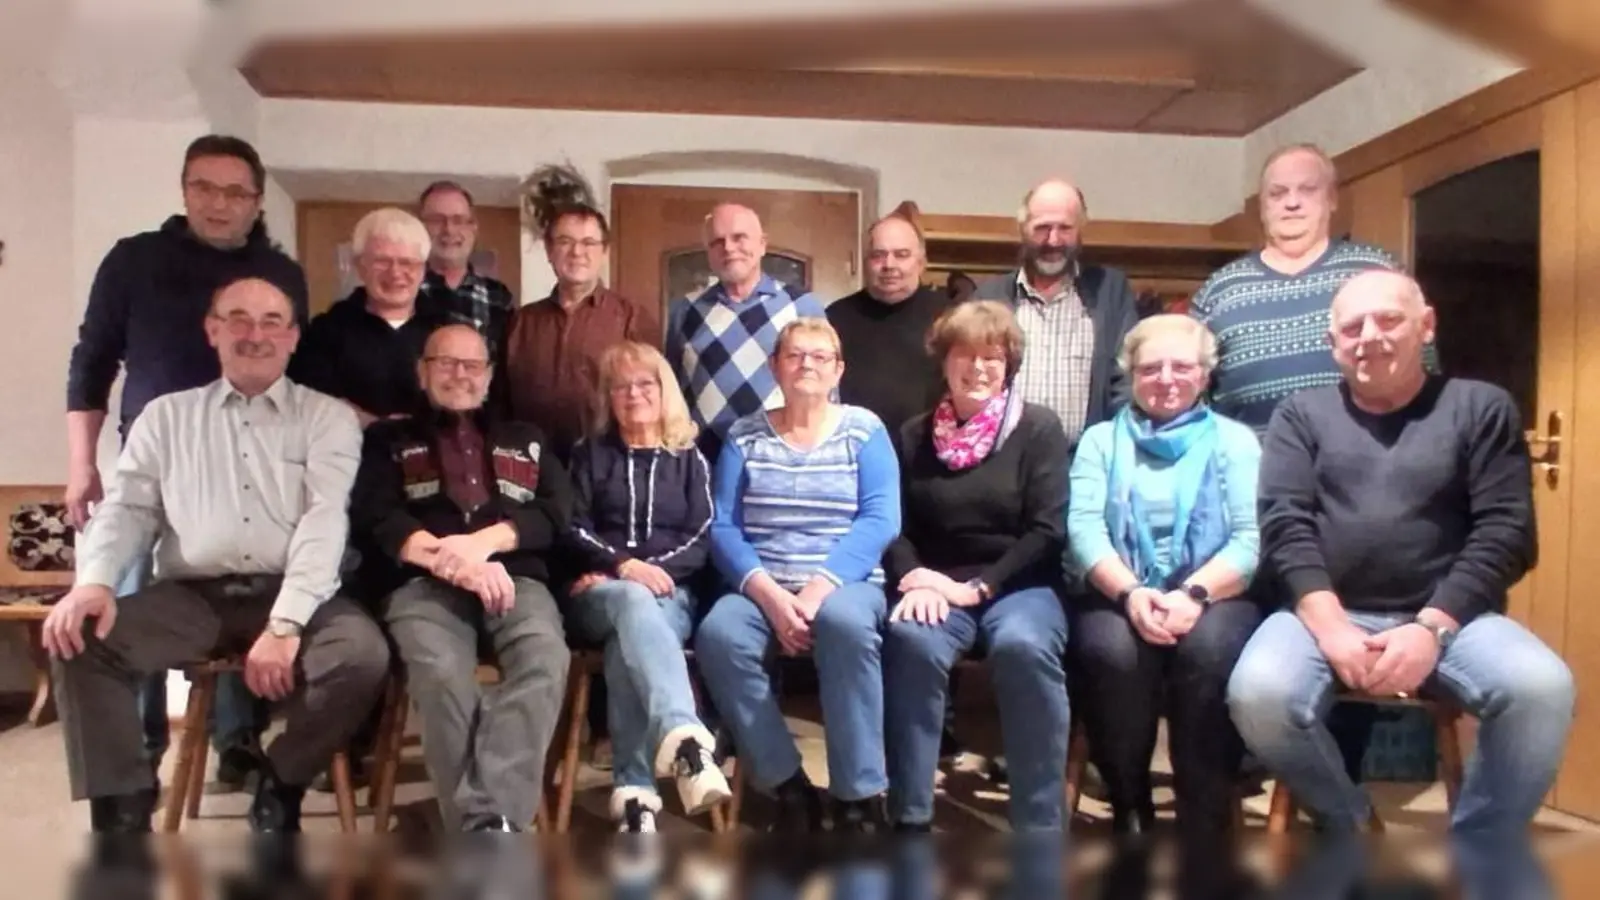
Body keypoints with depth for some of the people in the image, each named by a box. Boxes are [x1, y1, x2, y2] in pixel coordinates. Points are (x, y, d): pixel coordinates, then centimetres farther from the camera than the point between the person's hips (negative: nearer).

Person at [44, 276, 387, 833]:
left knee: (363, 654, -30)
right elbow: (128, 509, 11)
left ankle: (279, 786, -3)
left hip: (293, 597, -2)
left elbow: (326, 521, -5)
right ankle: (123, 808, -8)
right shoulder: (166, 416, 17)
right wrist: (94, 580, -13)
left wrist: (284, 624, -18)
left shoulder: (328, 417, 7)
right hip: (191, 596, 2)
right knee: (79, 640, -23)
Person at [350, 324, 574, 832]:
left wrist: (484, 542, -7)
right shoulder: (390, 441, 24)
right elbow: (375, 518, 6)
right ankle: (481, 820, -33)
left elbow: (557, 513, 13)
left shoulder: (526, 440, 29)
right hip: (426, 584, -1)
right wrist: (454, 562, -12)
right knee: (441, 671, -36)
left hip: (516, 579, 1)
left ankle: (497, 814, -40)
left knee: (545, 659, -34)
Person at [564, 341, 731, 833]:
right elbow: (574, 531, 5)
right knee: (633, 602, -39)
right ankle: (684, 740, -63)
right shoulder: (589, 454, 19)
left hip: (669, 594, 1)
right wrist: (622, 566, -13)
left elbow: (702, 540, 7)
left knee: (629, 641, -37)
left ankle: (634, 791, -42)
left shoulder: (689, 458, 18)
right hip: (600, 594, 0)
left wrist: (650, 570, -10)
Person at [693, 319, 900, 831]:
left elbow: (879, 520, -5)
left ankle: (861, 797, -23)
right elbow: (723, 527, 1)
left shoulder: (864, 430, 7)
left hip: (845, 583, -1)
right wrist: (768, 593, -16)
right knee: (718, 634, -31)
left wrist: (820, 588, -19)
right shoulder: (745, 436, 11)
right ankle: (789, 788, -16)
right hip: (761, 588, 2)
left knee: (843, 622, -37)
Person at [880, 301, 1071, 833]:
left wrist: (978, 588, -14)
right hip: (938, 587, 2)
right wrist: (915, 580, -14)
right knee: (911, 639, -32)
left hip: (1019, 584, -2)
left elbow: (1047, 530, -5)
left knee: (1023, 646, -36)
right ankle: (910, 817, -22)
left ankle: (1039, 823, -22)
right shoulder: (914, 436, 13)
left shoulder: (1039, 429, 4)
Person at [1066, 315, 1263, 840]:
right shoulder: (1101, 440, 17)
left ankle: (1206, 821, -19)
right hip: (1118, 597, 1)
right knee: (1113, 651, -33)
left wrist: (1195, 593, -20)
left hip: (1214, 597, 0)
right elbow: (1083, 528, 0)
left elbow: (1252, 538, -1)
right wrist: (1131, 592, -20)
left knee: (1208, 650, -34)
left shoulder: (1235, 440, 15)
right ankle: (1129, 810, -11)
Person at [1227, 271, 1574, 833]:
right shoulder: (1302, 415, 13)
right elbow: (1285, 525, 1)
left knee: (1541, 688, -30)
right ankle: (1351, 828, 1)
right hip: (1326, 614, 0)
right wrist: (1330, 626, -15)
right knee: (1258, 695, -30)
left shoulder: (1481, 408, 11)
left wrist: (1433, 627, -13)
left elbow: (1505, 531, 2)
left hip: (1450, 616, 0)